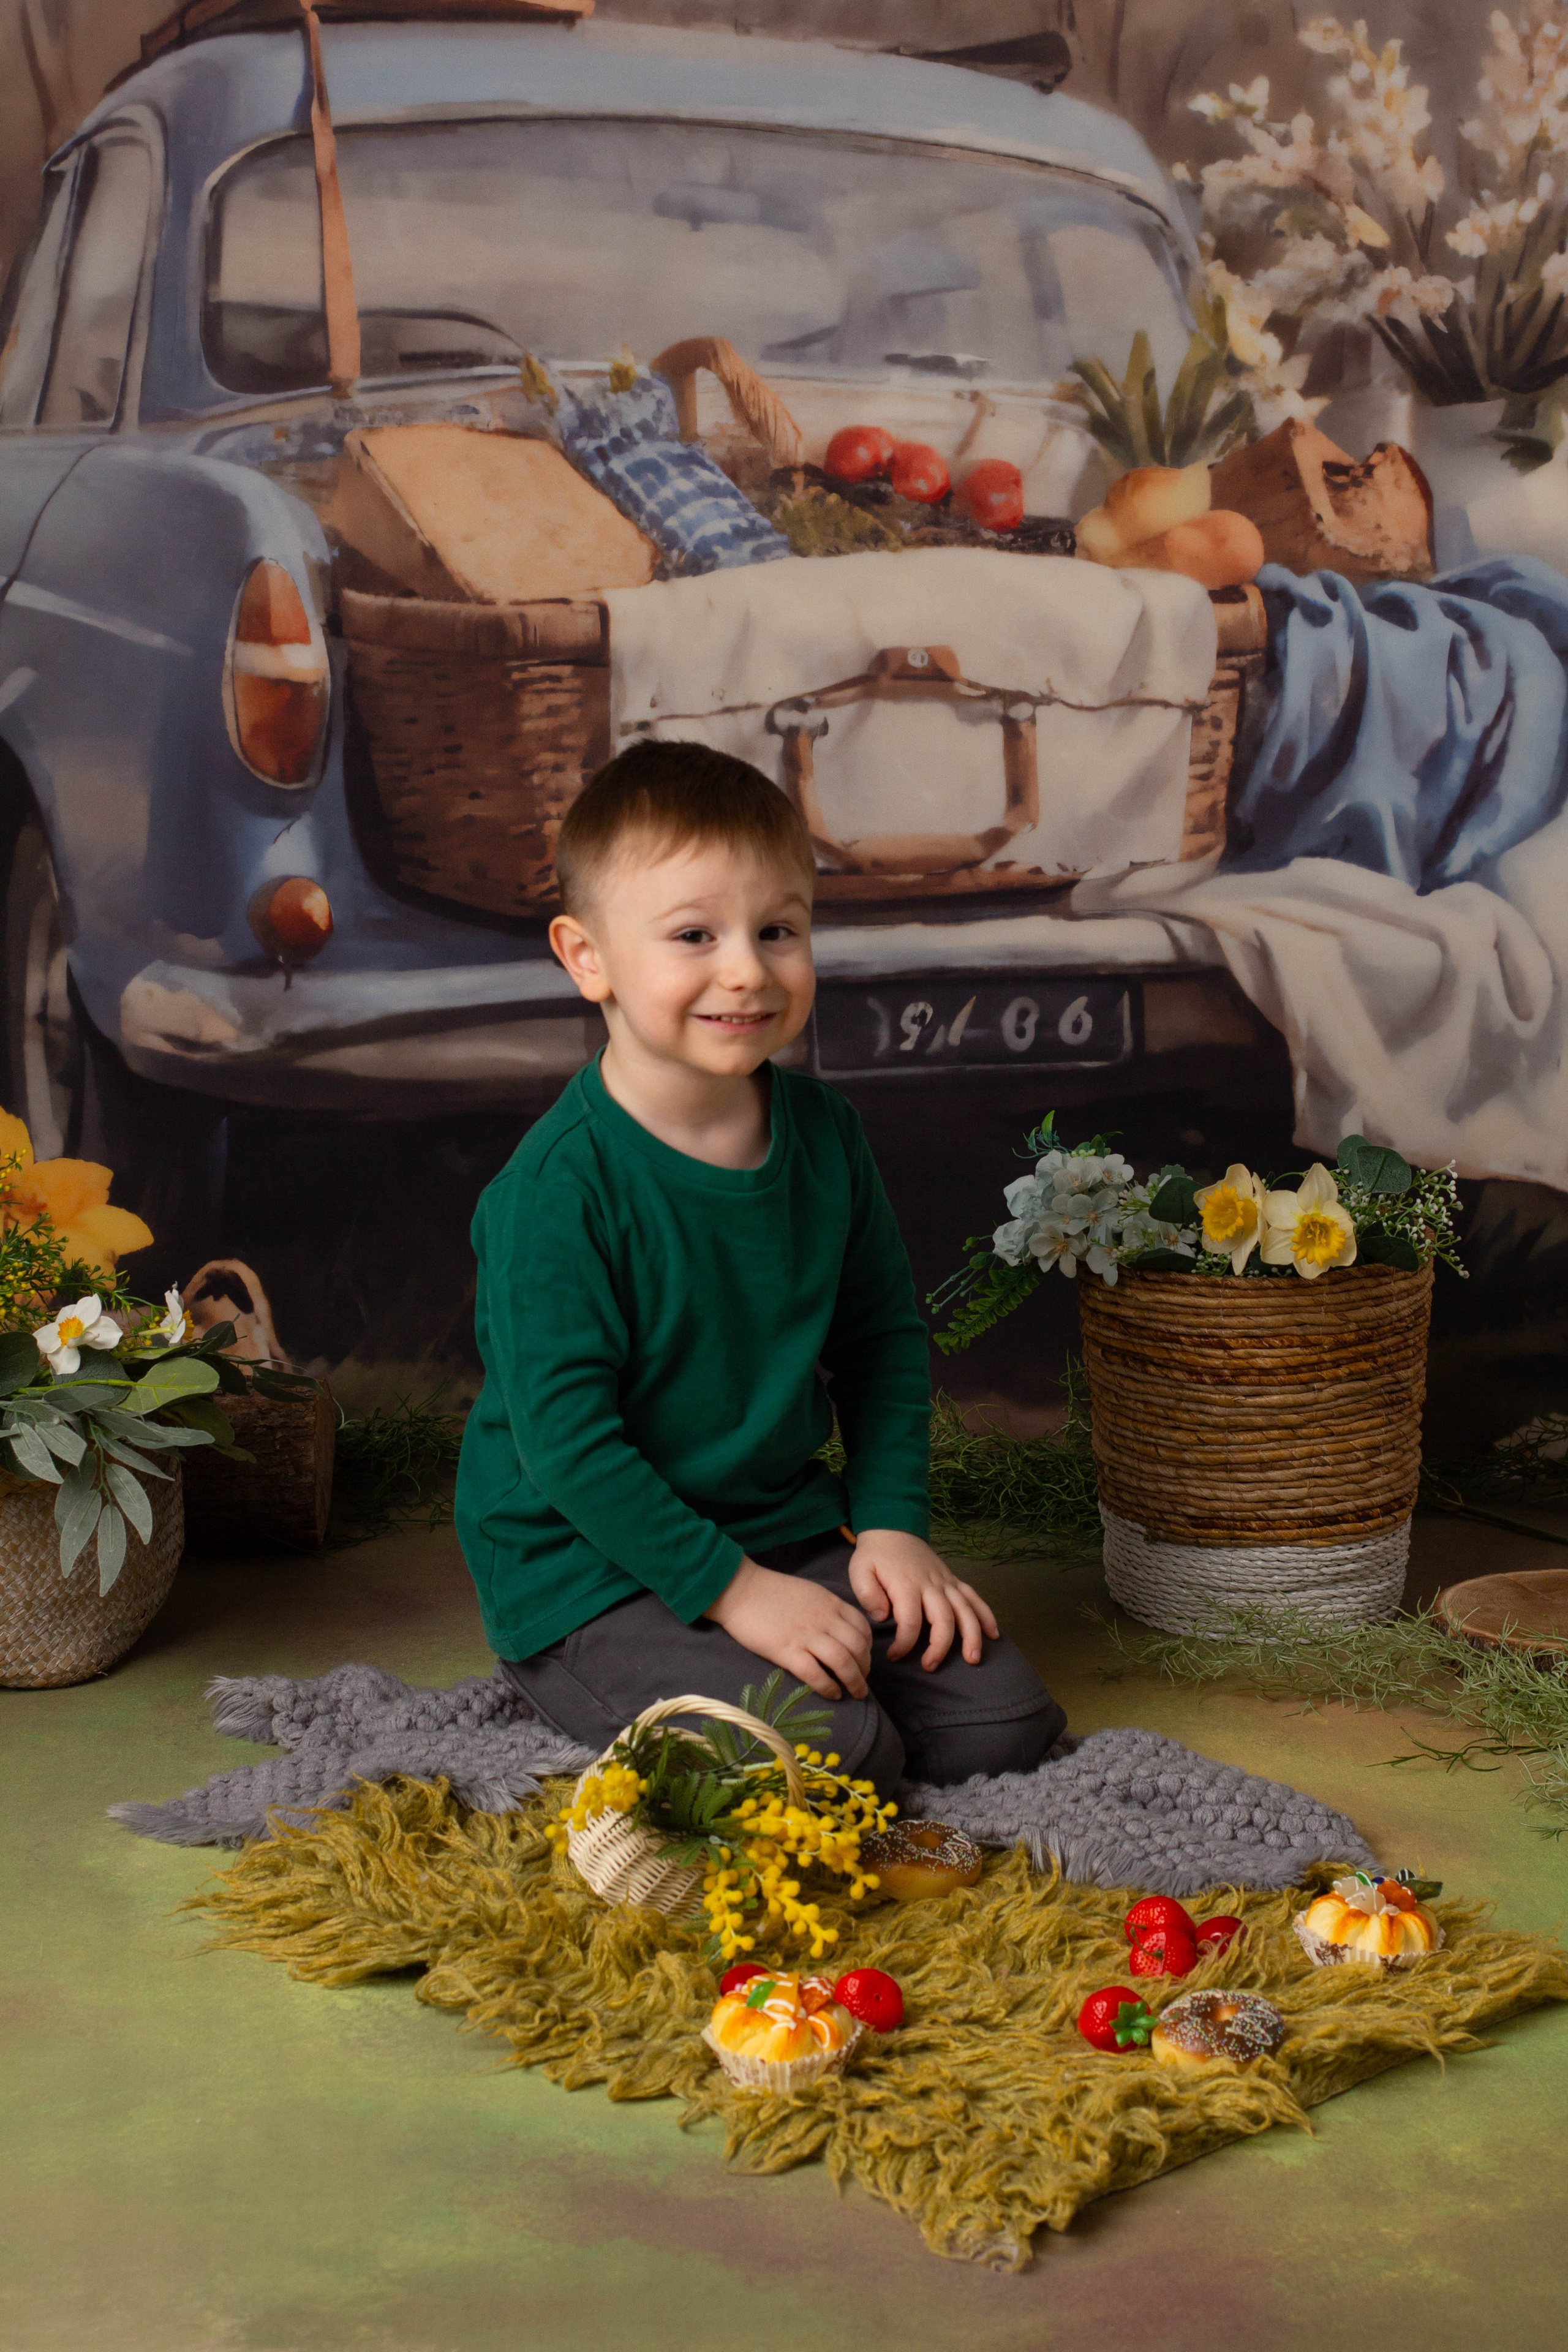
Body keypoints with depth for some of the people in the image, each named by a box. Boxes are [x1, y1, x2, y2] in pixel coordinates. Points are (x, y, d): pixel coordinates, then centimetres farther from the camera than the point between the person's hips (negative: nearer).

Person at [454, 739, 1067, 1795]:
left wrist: (893, 1524, 3)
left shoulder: (825, 1131, 1)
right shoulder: (558, 1187, -20)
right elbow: (564, 1433, -21)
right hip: (590, 1568, -7)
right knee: (836, 1756, -24)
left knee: (1007, 1718, 0)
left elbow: (886, 1337, 13)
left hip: (786, 1528, 7)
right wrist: (732, 1589, -21)